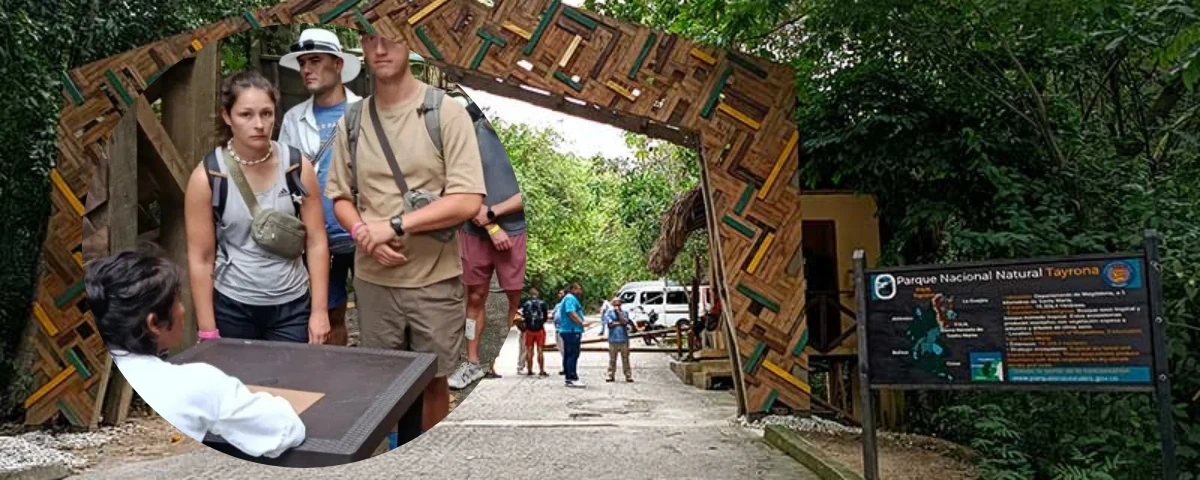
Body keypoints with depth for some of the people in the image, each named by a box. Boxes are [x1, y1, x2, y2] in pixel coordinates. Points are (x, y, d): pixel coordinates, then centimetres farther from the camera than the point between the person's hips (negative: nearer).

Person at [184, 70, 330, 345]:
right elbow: (200, 259, -6)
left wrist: (320, 310, -6)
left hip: (292, 305, 1)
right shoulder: (206, 177, -8)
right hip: (231, 307, -1)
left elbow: (316, 242, -3)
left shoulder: (298, 167, -5)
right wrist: (208, 332, -6)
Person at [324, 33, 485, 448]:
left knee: (433, 380, 11)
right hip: (372, 279, 3)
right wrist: (364, 234, -11)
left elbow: (468, 200, -14)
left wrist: (394, 225, -16)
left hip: (435, 279, -3)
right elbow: (340, 196, 10)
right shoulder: (351, 120, 5)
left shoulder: (446, 112, -8)